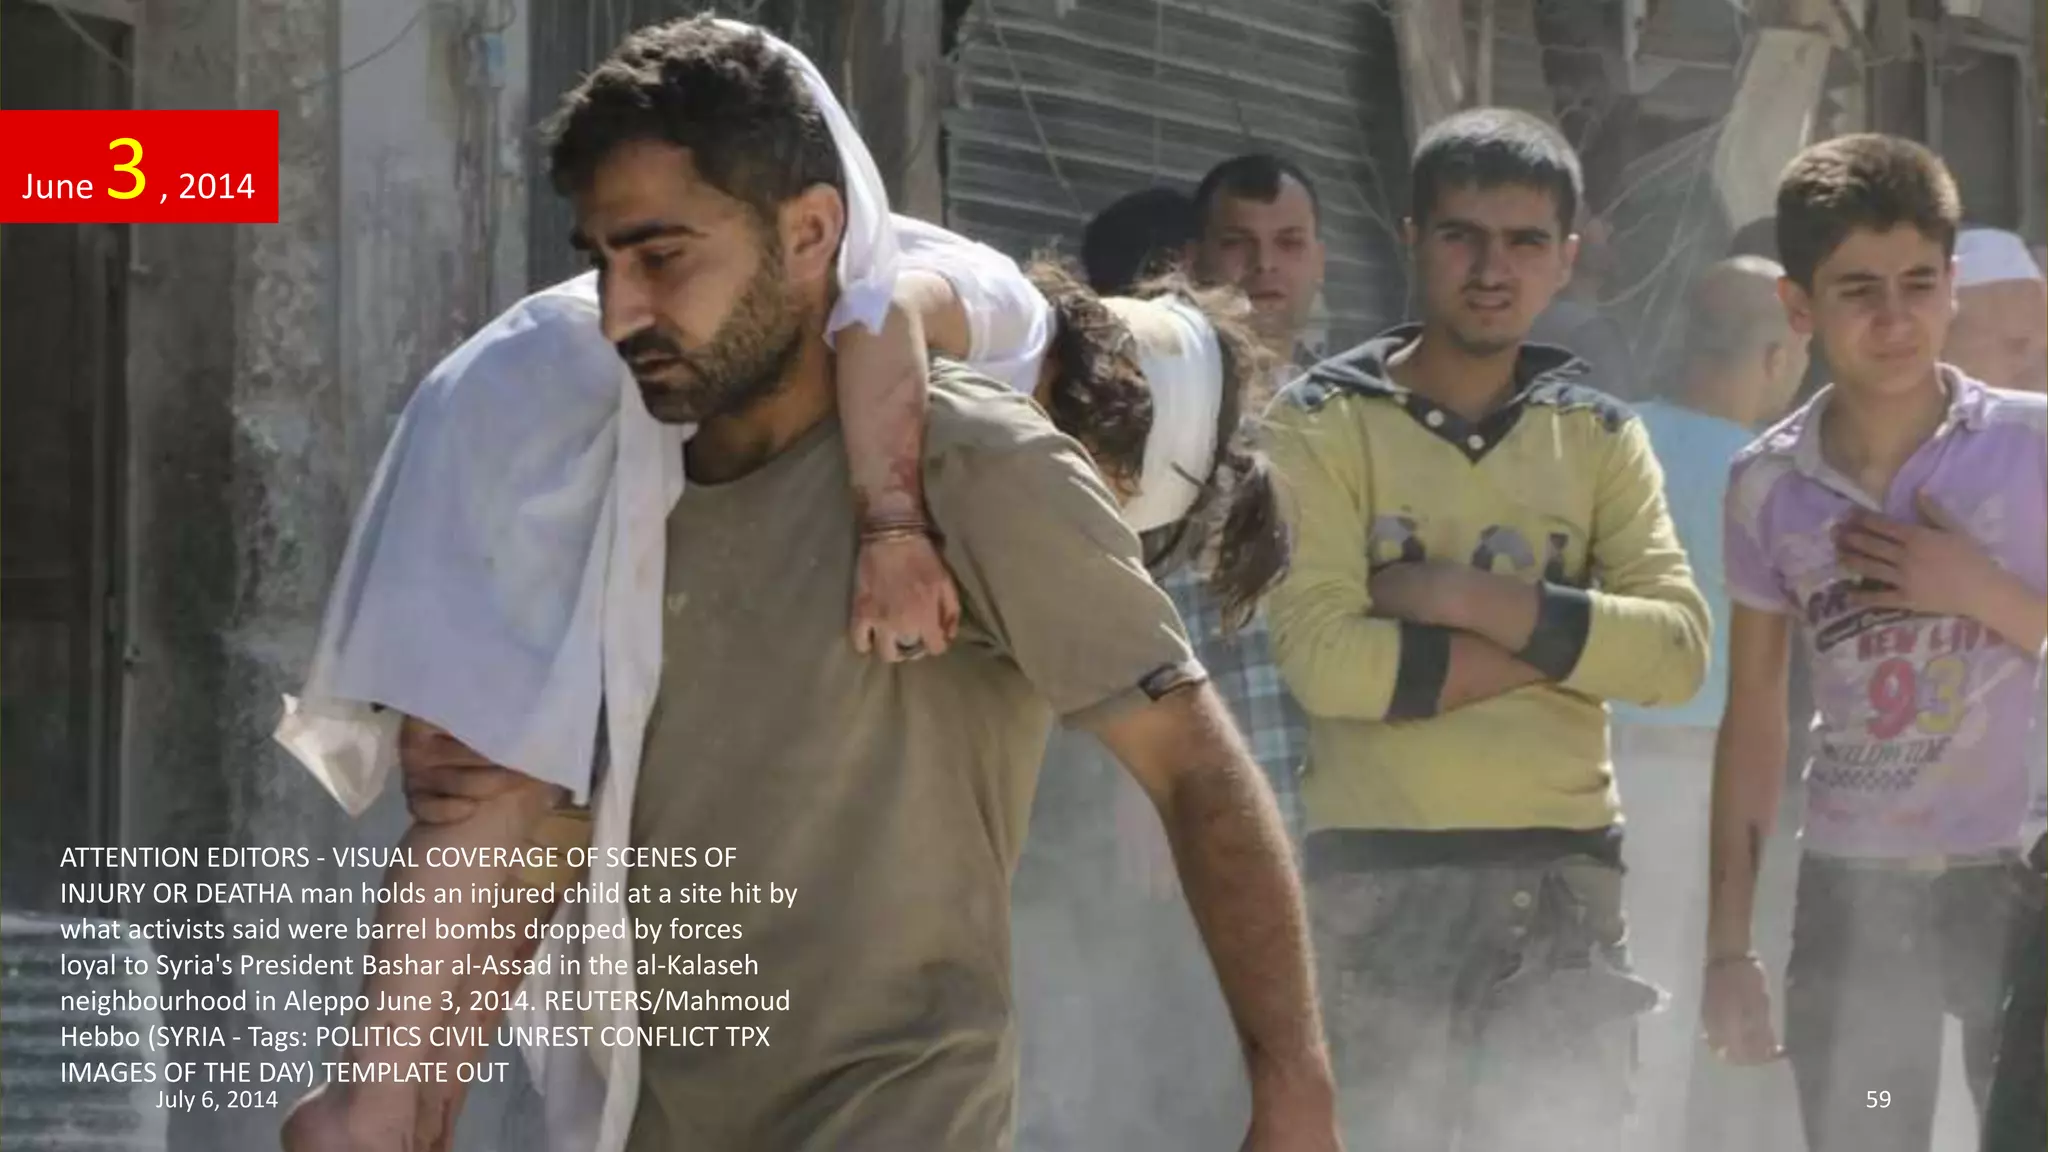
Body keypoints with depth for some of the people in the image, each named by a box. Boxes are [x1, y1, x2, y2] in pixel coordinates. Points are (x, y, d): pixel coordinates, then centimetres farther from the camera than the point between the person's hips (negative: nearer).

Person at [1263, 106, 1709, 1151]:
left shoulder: (1600, 437, 13)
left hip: (1563, 883, 3)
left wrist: (1461, 600, -11)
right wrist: (1560, 645, -8)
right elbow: (1321, 656, -13)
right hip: (1378, 880, -3)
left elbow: (1678, 651, -3)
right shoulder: (1323, 424, 2)